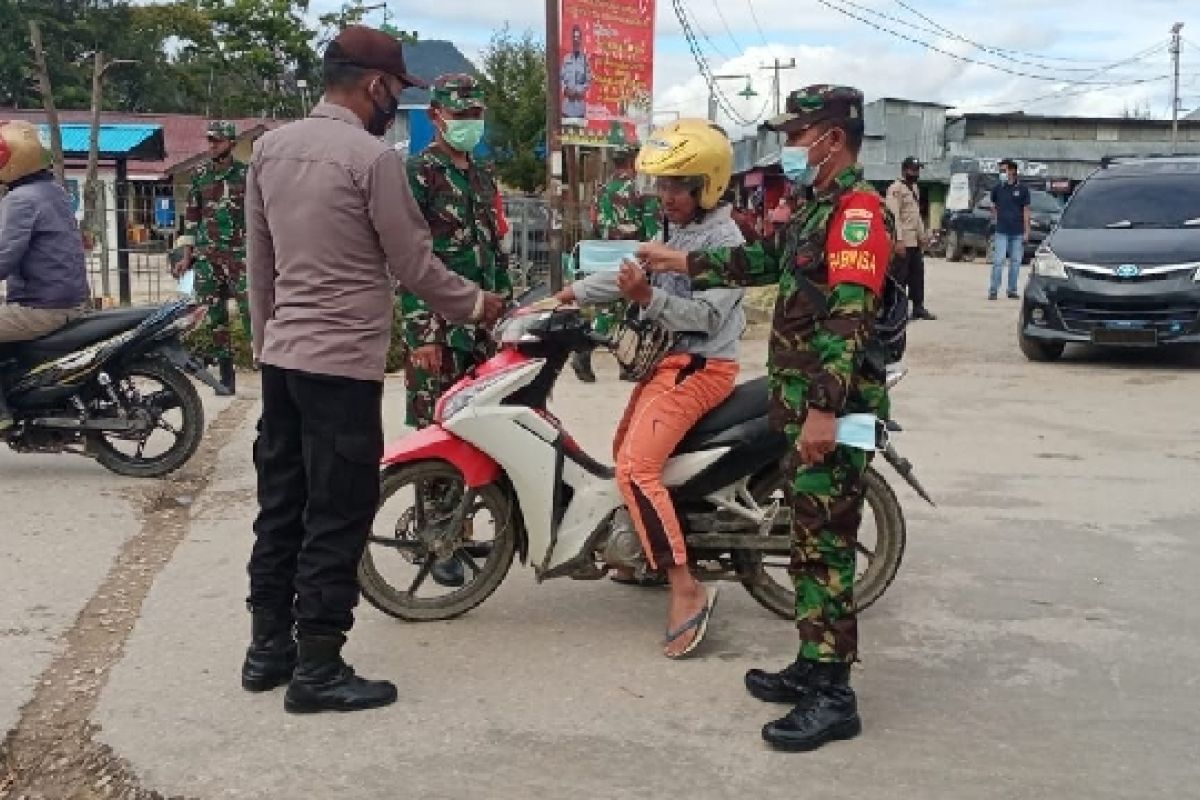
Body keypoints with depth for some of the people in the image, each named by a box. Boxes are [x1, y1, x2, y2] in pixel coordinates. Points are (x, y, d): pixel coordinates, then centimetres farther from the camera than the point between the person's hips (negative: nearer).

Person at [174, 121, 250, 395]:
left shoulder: (246, 174, 2)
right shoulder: (199, 175, 11)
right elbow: (191, 217, 13)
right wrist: (186, 257, 10)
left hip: (239, 254, -3)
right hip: (206, 256, 3)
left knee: (250, 311, -13)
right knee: (215, 316, 4)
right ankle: (226, 376, 10)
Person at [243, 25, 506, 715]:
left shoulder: (270, 147, 8)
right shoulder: (373, 157, -14)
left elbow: (259, 259, 14)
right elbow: (414, 265, -11)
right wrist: (475, 304, 5)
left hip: (282, 355, 8)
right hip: (344, 361, -8)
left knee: (282, 504, 14)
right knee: (338, 516, -1)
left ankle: (268, 648, 22)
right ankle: (318, 669, 4)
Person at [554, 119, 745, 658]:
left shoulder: (723, 241, -15)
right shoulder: (675, 229, 13)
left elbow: (707, 315, -24)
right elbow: (631, 271, 18)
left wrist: (647, 297, -33)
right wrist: (572, 293, 14)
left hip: (700, 367, -10)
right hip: (666, 358, 10)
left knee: (637, 470, -22)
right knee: (625, 455, 22)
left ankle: (686, 591, -22)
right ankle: (645, 551, 40)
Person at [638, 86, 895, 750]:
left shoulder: (858, 210, -15)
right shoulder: (819, 208, 19)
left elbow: (848, 317, -24)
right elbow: (765, 261, 31)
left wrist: (825, 409, -30)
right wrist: (679, 261, 31)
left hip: (833, 409, -11)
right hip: (803, 405, 11)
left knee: (825, 545, -8)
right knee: (808, 538, 15)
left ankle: (832, 696, -2)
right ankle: (812, 667, 25)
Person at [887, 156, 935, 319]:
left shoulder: (915, 188, 18)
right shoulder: (896, 189, -11)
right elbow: (894, 216, -19)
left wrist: (922, 235, 16)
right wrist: (899, 240, -24)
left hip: (916, 241, 9)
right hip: (903, 241, -9)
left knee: (917, 275, 12)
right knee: (900, 276, -5)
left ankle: (918, 308, 19)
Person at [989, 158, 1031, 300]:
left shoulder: (1022, 189, 2)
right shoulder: (997, 188, 4)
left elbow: (1026, 211, 4)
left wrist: (1026, 231, 0)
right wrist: (995, 219, 6)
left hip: (1018, 232, 1)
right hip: (1001, 231, -1)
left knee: (1015, 262, 6)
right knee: (998, 261, -7)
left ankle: (1012, 290, 14)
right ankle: (993, 290, -4)